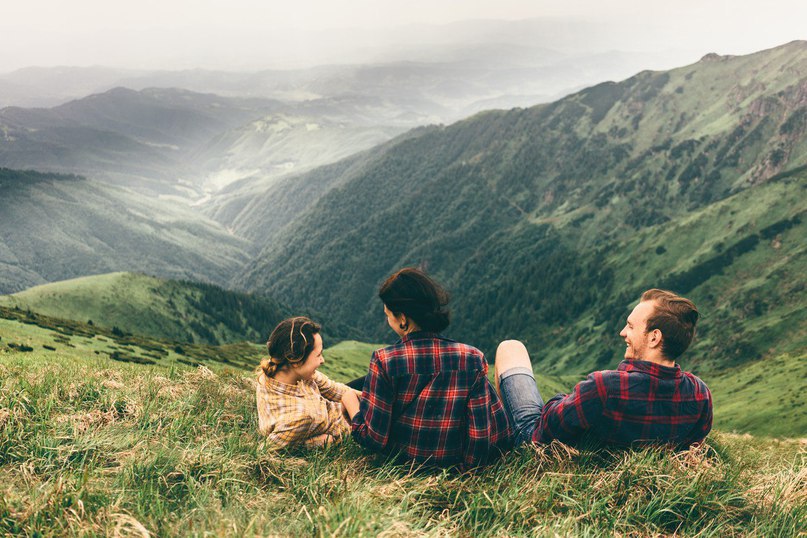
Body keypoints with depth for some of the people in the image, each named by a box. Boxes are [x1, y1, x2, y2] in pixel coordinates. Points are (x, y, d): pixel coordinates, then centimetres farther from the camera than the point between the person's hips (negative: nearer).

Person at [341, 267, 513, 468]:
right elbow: (501, 435, -18)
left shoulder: (384, 361, -23)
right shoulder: (472, 358, -17)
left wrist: (351, 402, 1)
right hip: (454, 459, 1)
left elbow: (375, 440, -19)